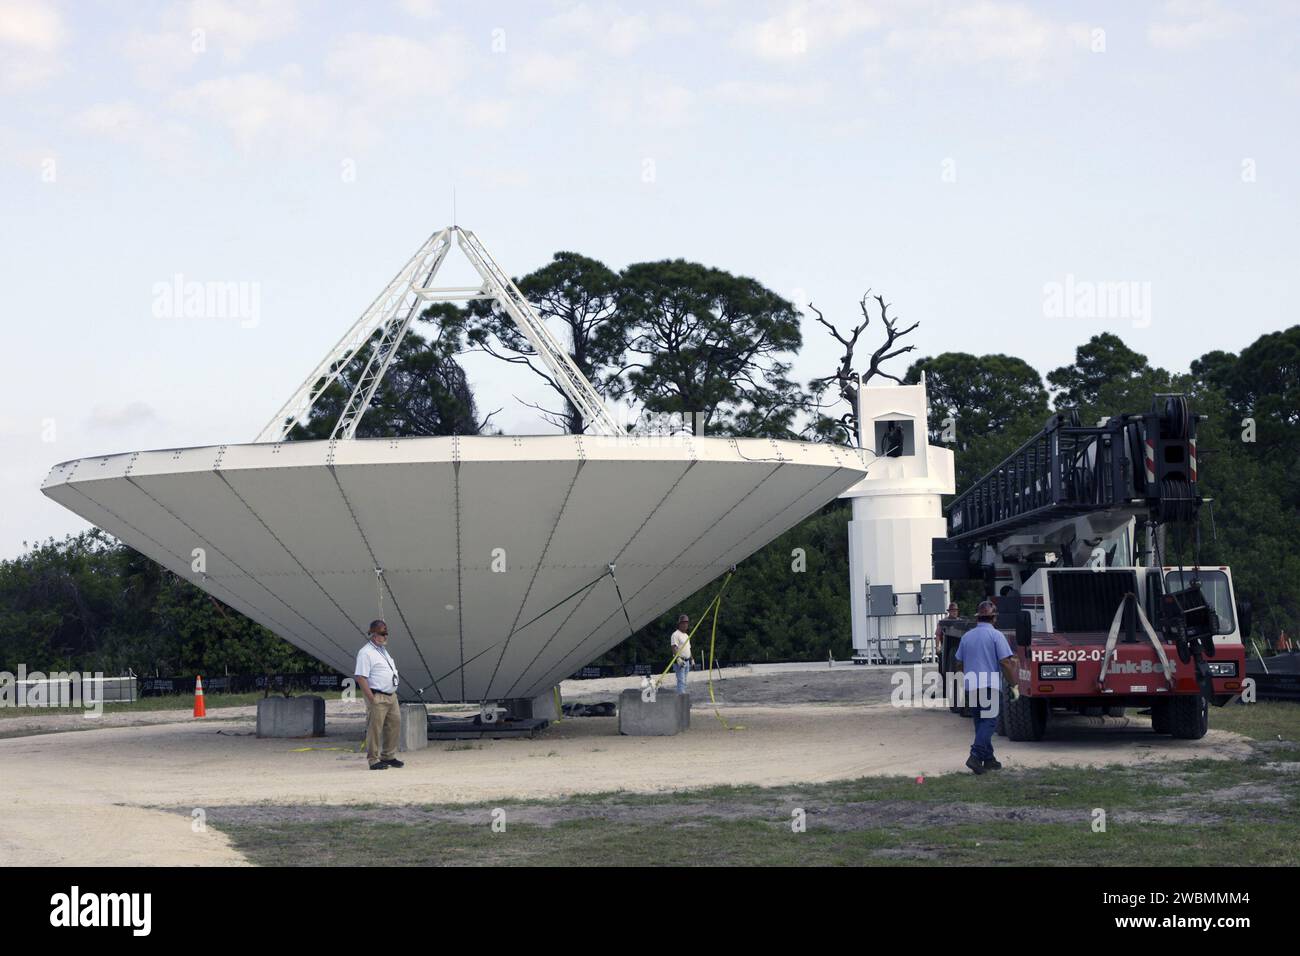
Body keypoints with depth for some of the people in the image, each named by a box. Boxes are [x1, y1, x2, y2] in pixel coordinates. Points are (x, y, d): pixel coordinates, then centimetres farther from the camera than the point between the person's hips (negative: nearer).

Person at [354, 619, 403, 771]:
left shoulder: (383, 650, 18)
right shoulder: (365, 653, -11)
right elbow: (361, 677, -17)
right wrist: (372, 699, -21)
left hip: (391, 696, 9)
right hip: (378, 698, -9)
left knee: (394, 725, 11)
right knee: (375, 729, -5)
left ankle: (388, 756, 23)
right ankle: (374, 760, 0)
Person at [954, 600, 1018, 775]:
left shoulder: (966, 636, 11)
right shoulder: (996, 636, -6)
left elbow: (959, 664, 18)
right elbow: (1006, 663, -11)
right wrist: (1013, 684, -3)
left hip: (970, 687, 6)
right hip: (990, 686, -6)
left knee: (981, 722, 14)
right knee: (989, 722, -6)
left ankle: (988, 759, 16)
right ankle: (975, 756, -20)